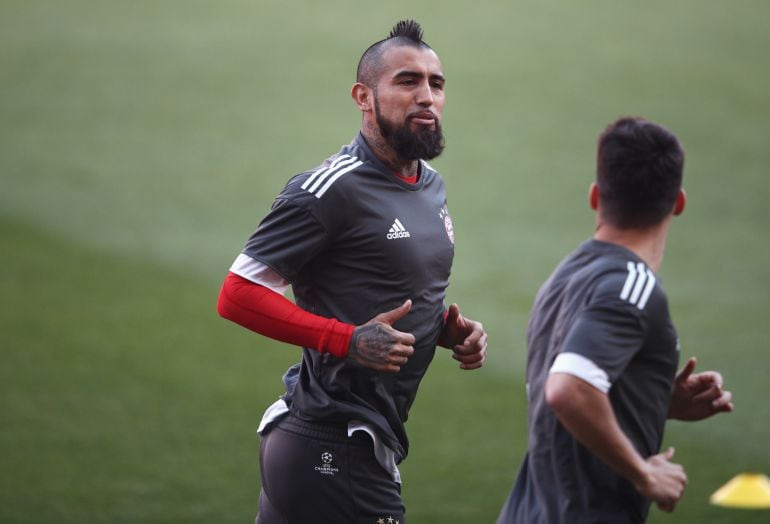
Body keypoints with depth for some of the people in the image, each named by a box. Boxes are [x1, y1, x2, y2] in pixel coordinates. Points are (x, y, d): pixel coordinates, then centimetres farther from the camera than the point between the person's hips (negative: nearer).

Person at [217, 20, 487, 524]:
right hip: (335, 453, -9)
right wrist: (348, 341, -23)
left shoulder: (432, 185, 14)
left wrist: (450, 329, 7)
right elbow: (238, 295, -17)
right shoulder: (333, 189, -15)